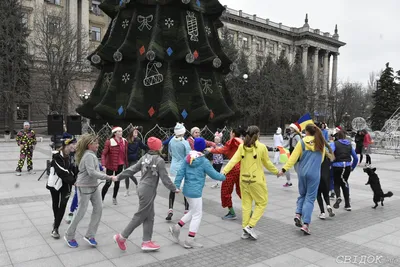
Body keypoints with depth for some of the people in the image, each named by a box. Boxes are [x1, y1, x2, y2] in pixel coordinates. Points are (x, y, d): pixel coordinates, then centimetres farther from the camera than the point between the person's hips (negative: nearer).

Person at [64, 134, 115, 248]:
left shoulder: (91, 154, 11)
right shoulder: (89, 155, -19)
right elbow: (92, 172, -29)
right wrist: (109, 177, -28)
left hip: (94, 186, 9)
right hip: (85, 187, -9)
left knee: (98, 209, 4)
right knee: (81, 212, 1)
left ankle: (89, 235, 12)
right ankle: (69, 236, 19)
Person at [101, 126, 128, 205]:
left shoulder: (124, 141, -1)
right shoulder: (109, 142, -14)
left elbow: (125, 154, 6)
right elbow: (104, 154, -15)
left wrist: (126, 164, 7)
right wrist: (103, 165, -25)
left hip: (120, 165, 4)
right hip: (110, 165, -4)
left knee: (117, 182, 14)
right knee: (108, 183, -4)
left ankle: (114, 198, 33)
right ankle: (101, 199, 13)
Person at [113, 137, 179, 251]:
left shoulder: (145, 157, 7)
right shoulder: (159, 160, -14)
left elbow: (132, 169, 6)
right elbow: (165, 178, -12)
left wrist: (119, 177, 12)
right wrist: (174, 189, 0)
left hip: (142, 188, 8)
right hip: (148, 191, -8)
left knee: (149, 216, 14)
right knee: (140, 216, 4)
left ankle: (146, 242, 19)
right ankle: (122, 237, 12)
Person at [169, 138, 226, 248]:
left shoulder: (188, 158, 4)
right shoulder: (204, 161, -13)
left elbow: (180, 173, 0)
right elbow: (214, 174, -8)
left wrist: (176, 186, 1)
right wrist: (223, 177, 11)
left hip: (187, 190, 7)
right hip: (195, 192, -7)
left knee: (193, 212, 23)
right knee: (197, 215, 5)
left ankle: (177, 227, 19)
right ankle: (190, 240, 9)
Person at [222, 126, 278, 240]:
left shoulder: (242, 146, 0)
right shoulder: (261, 147, -8)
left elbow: (234, 160, -11)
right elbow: (267, 163, 2)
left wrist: (224, 171, -15)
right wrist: (276, 172, 17)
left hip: (244, 179, 4)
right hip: (257, 180, -4)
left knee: (246, 204, 12)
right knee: (262, 202, 11)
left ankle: (245, 231, 17)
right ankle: (250, 226, 1)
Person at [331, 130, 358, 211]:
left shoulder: (334, 144, -2)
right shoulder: (349, 145, 13)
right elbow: (356, 158, 18)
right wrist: (352, 167, 30)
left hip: (337, 166, -4)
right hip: (347, 167, 4)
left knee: (336, 183, 15)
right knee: (344, 183, 19)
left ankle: (338, 197, -15)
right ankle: (347, 205, 19)